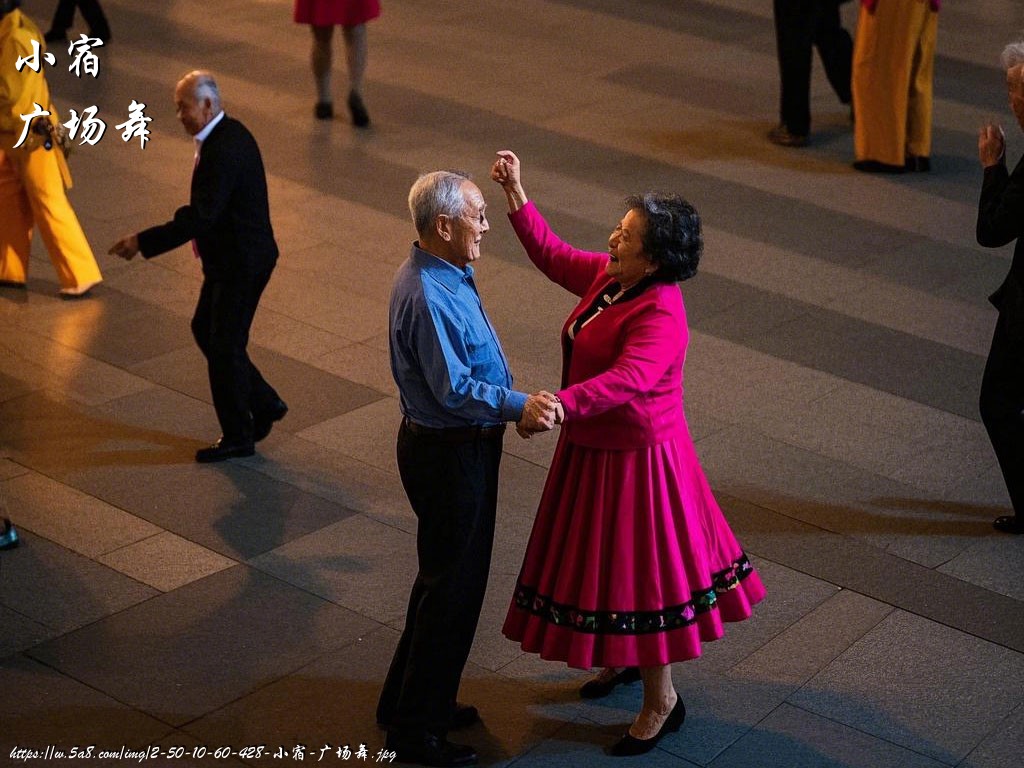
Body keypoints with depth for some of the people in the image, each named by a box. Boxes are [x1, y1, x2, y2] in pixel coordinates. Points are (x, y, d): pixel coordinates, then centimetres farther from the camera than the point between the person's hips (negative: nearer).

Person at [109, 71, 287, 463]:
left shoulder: (222, 150, -26)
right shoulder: (228, 133, 6)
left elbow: (199, 218, -29)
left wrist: (143, 242, -26)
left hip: (241, 264, -10)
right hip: (232, 257, 10)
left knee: (225, 345, 2)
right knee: (204, 329, 19)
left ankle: (238, 437, 17)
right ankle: (263, 403, 28)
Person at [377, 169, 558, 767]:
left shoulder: (448, 275, 6)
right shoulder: (428, 297, -27)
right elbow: (454, 388, -29)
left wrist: (516, 406, 10)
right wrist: (520, 405, -36)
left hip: (459, 445, 11)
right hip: (447, 454, -11)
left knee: (448, 576, 22)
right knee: (453, 586, 1)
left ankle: (411, 701, 37)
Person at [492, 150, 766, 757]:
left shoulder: (660, 314, -28)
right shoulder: (607, 278, -1)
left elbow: (627, 379, -42)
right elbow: (553, 256, 14)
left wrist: (562, 405, -55)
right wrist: (517, 195, 7)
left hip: (636, 457, -9)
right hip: (594, 447, 9)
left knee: (640, 570, 2)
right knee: (605, 557, 23)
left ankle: (662, 701, 18)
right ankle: (625, 659, 46)